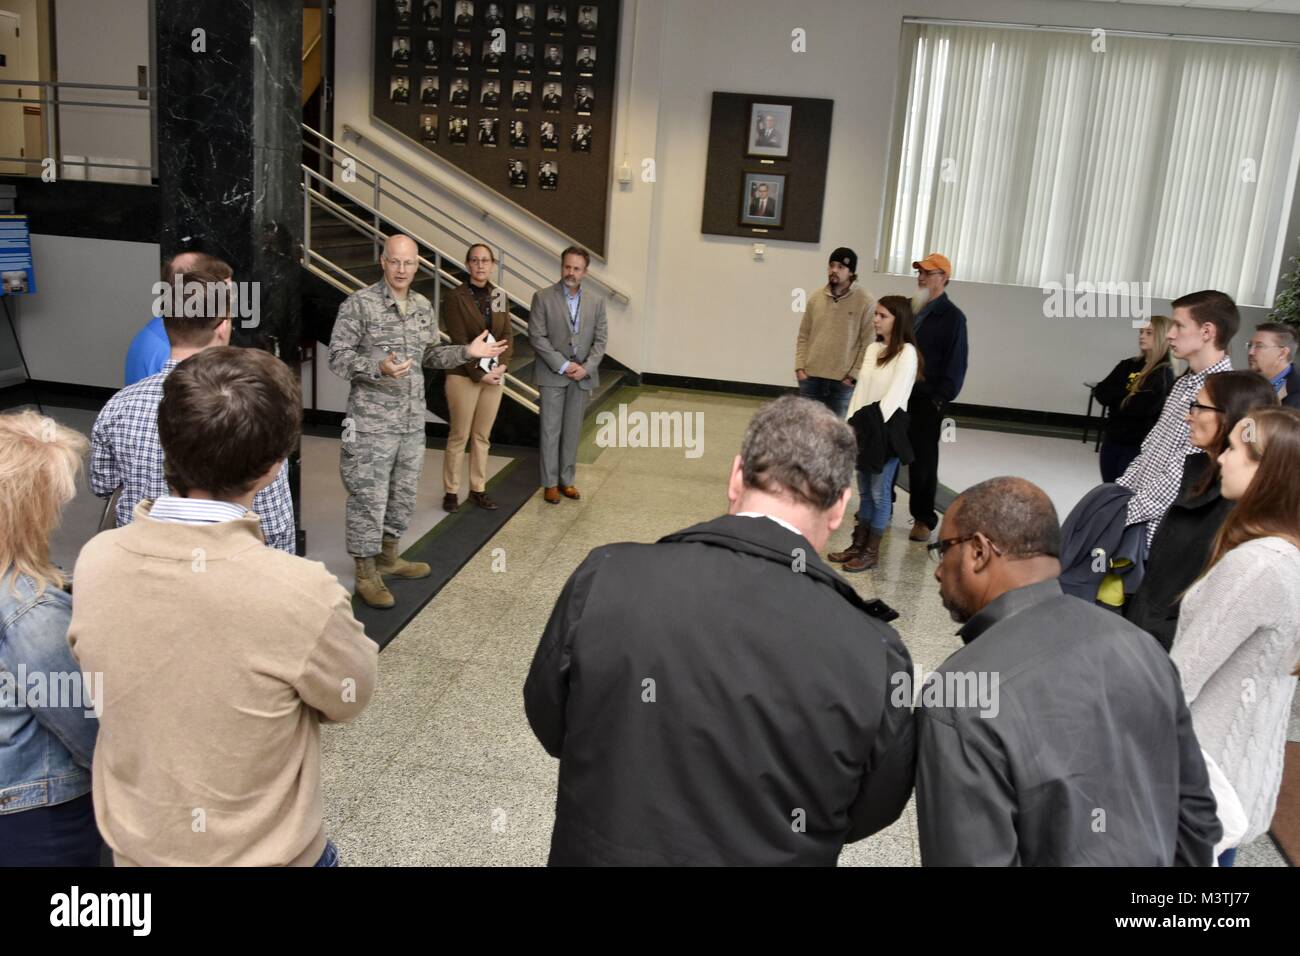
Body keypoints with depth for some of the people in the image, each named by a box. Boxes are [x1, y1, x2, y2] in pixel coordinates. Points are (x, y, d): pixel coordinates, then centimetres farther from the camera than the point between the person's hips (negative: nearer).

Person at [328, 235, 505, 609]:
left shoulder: (423, 307, 9)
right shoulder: (358, 304, -10)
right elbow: (338, 357, -12)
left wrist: (467, 352, 5)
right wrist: (379, 367, -28)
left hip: (412, 419, 7)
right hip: (372, 421, -6)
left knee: (404, 493, 16)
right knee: (369, 497, -1)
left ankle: (388, 556, 33)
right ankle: (366, 573, 10)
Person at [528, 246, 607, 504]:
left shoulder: (597, 300, 5)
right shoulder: (543, 297, -5)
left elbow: (600, 339, 4)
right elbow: (537, 336, -9)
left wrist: (586, 367, -10)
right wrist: (563, 365, -14)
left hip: (583, 376, 3)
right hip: (552, 375, -3)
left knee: (573, 430, 9)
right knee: (551, 430, 3)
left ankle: (567, 480, 20)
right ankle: (550, 483, 11)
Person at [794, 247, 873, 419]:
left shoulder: (865, 301, -5)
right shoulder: (816, 298, 8)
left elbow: (868, 343, -7)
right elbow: (803, 336, 11)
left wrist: (853, 375, -10)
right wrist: (800, 367, 2)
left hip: (843, 381, -4)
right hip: (811, 378, 4)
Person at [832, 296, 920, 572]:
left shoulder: (906, 352, -10)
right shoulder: (873, 348, 12)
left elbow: (895, 395, -15)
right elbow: (861, 389, 11)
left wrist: (876, 425, -18)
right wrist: (851, 425, 6)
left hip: (887, 429, -7)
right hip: (865, 427, 7)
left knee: (879, 491, 0)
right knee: (864, 490, 14)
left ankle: (872, 551, 9)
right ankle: (858, 544, 23)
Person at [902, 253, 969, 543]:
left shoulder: (952, 317, -6)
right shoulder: (908, 308, 10)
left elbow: (955, 364, -10)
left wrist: (941, 399, -15)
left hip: (926, 400, -5)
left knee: (923, 459, 2)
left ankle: (924, 518, 12)